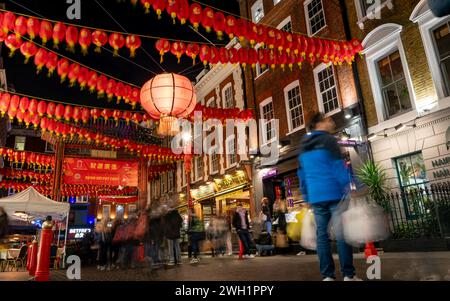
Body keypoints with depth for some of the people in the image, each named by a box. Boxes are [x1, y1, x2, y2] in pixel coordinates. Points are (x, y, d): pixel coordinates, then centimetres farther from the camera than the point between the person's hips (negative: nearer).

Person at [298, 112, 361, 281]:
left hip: (315, 196, 5)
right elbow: (338, 166, -10)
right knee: (342, 232, 0)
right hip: (334, 193, -5)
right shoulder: (328, 140, -3)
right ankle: (348, 275, 3)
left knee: (322, 234, 6)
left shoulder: (303, 147, 16)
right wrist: (347, 189, -9)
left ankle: (327, 275, 8)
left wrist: (306, 197, 21)